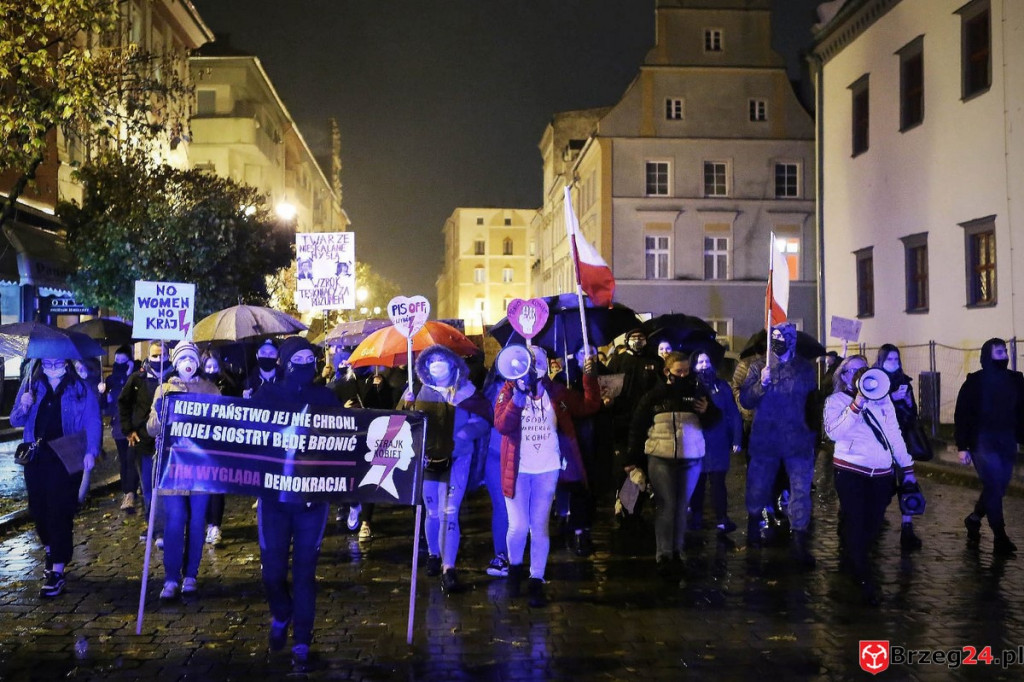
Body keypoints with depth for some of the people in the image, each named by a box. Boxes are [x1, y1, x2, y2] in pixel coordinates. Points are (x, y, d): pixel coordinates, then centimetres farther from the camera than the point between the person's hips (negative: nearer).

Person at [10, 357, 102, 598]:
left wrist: (90, 451, -14)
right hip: (36, 458, 4)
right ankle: (51, 552, 36)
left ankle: (57, 571, -4)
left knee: (60, 512, -7)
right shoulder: (31, 386, 8)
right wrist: (23, 407, -11)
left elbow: (93, 422, -3)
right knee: (38, 508, 10)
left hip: (66, 459, -4)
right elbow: (15, 421, 11)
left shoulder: (80, 388, -1)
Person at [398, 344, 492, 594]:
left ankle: (448, 568, -7)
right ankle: (433, 555, 35)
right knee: (432, 512, 12)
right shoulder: (419, 391, 6)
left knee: (449, 513, -10)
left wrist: (460, 436, -20)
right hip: (427, 457, 2)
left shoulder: (466, 391, -1)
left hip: (456, 458, -2)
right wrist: (408, 407, -16)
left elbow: (483, 420, -5)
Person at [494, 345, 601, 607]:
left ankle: (536, 582, 15)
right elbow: (501, 425, -17)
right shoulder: (509, 390, -4)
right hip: (517, 470, -1)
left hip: (547, 469, 2)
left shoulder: (556, 392, 2)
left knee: (539, 527, 5)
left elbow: (589, 405, 0)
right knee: (518, 527, -3)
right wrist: (518, 398, -28)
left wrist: (589, 376, -11)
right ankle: (515, 568, 26)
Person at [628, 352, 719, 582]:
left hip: (690, 459, 2)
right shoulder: (654, 396, 0)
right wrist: (633, 458, -1)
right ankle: (663, 556, 0)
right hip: (660, 458, -2)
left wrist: (707, 411, -10)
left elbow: (712, 422, 12)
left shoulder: (697, 392, 6)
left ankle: (677, 552, 20)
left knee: (682, 507, 9)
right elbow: (637, 427, 1)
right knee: (665, 506, -4)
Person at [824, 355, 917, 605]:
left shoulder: (881, 398, 14)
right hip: (850, 471, -4)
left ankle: (851, 560, 31)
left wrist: (907, 468, 12)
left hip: (881, 473, 4)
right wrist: (857, 403, -19)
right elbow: (834, 432, -16)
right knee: (856, 523, -4)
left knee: (873, 524, 7)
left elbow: (894, 433, 15)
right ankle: (865, 580, 7)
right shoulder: (836, 400, 2)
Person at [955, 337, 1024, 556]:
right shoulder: (975, 382, -5)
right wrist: (962, 447, -8)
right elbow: (961, 415, -5)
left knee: (997, 489, 11)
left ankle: (973, 520, 35)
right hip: (983, 443, -4)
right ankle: (1000, 539, 1)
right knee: (994, 489, -8)